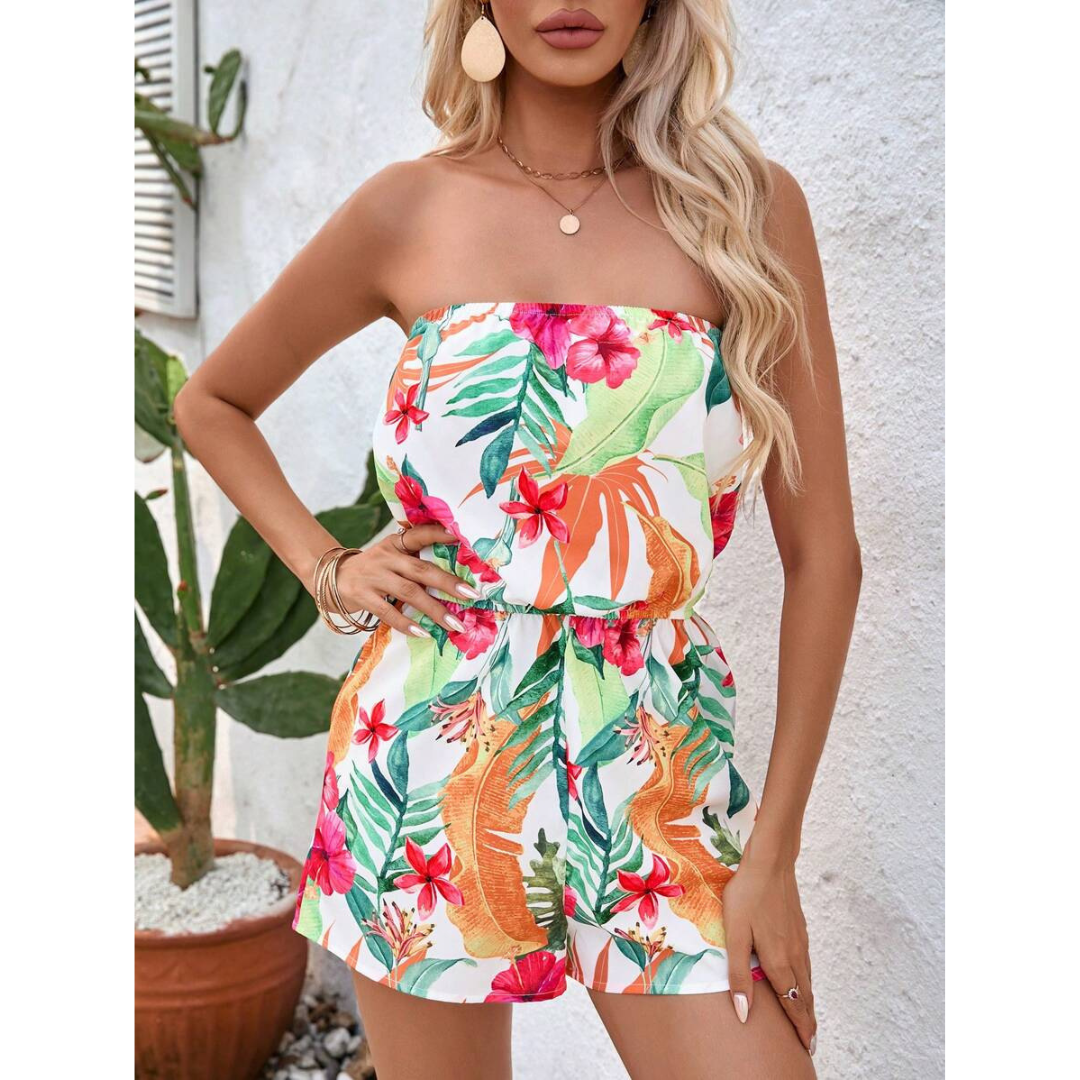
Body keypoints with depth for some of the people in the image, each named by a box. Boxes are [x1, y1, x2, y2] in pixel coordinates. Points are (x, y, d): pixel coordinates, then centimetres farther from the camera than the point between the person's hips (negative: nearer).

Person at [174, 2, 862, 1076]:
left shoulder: (748, 204, -1)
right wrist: (325, 569, 5)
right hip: (430, 755, 1)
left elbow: (821, 555, -1)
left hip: (661, 771, 0)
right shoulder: (409, 209, 2)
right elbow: (211, 400, 18)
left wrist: (774, 852, -3)